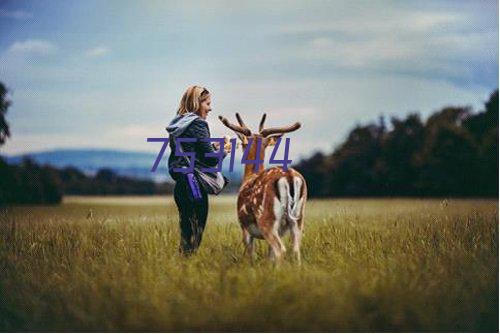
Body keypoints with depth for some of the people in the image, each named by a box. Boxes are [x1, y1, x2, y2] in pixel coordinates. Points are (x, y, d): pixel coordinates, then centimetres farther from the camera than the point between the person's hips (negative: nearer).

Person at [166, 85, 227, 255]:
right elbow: (211, 159, -14)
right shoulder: (197, 124, -12)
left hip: (180, 183, 9)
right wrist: (224, 151, 5)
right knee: (195, 234, -5)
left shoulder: (177, 124, 13)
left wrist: (212, 147, 17)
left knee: (186, 232, 12)